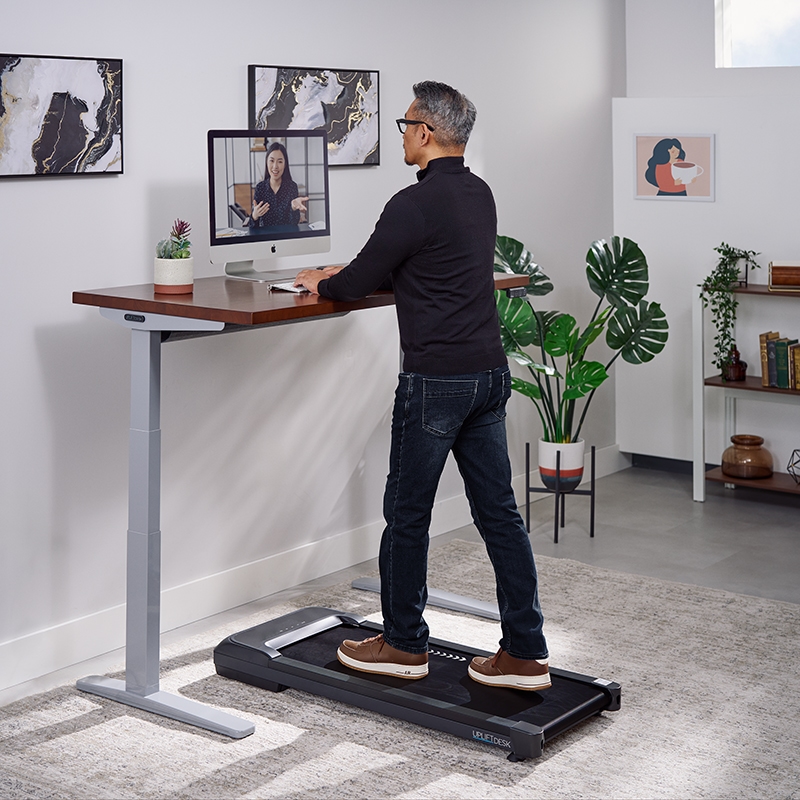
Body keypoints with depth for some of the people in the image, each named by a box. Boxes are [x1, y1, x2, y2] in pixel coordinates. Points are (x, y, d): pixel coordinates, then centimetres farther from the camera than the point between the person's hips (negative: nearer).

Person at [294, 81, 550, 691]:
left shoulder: (417, 204, -16)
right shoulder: (479, 193, 13)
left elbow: (357, 285, -8)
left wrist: (320, 282, 13)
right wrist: (349, 274, 28)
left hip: (436, 381, -8)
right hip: (490, 373, 8)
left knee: (407, 513, 7)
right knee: (498, 511, 8)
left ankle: (404, 645, 20)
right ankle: (526, 655, 9)